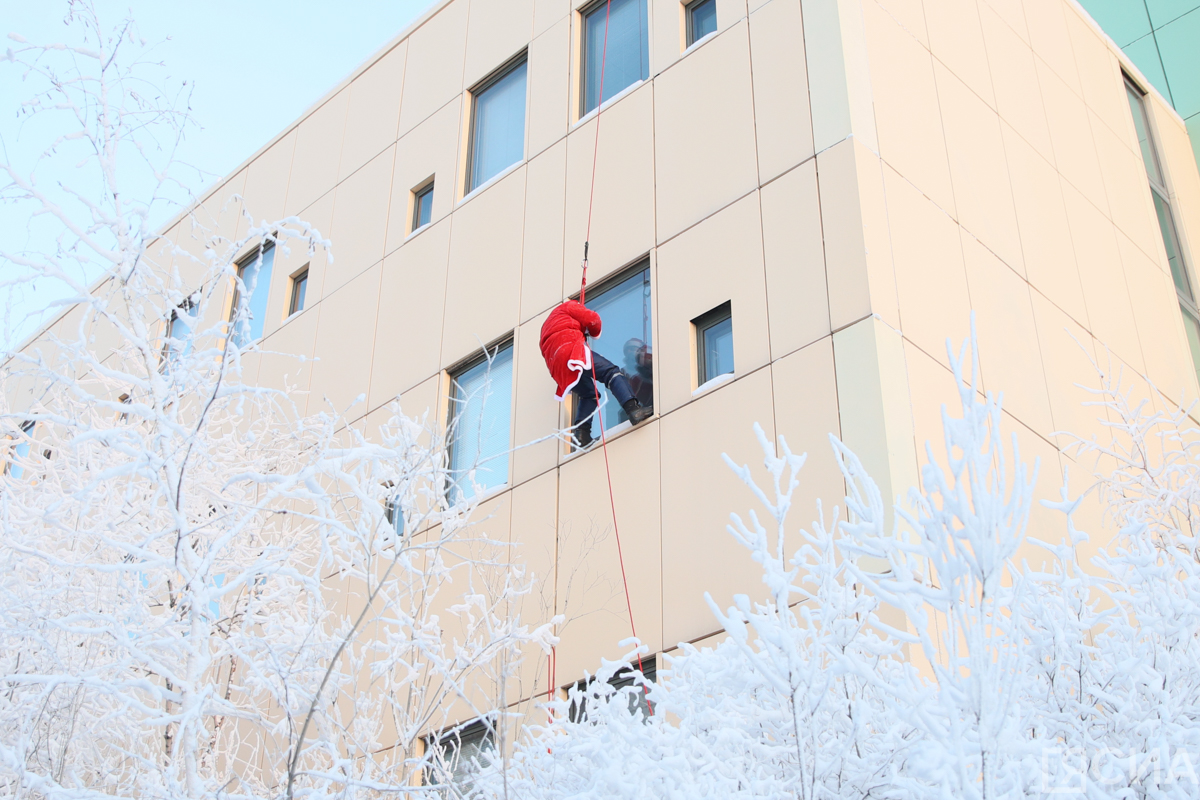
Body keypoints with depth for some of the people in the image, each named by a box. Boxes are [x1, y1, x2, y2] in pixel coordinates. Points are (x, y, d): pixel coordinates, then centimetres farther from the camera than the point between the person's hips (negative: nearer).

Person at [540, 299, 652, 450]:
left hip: (556, 366, 7)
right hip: (570, 347, -7)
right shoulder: (569, 306, 22)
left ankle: (581, 433, -1)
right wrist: (595, 333, 26)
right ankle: (632, 408, -35)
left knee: (588, 393, 18)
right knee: (611, 372, -13)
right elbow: (591, 319, 5)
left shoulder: (547, 324, 42)